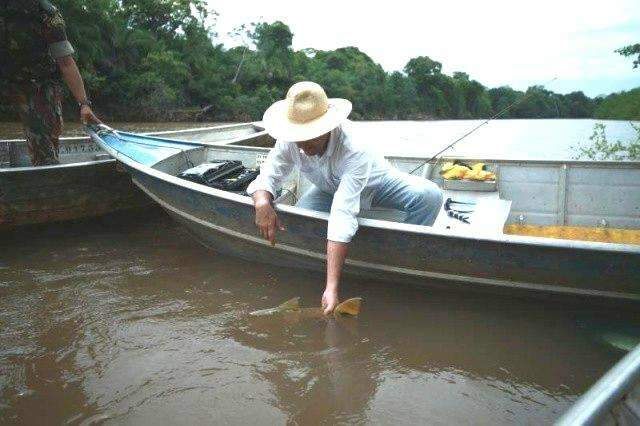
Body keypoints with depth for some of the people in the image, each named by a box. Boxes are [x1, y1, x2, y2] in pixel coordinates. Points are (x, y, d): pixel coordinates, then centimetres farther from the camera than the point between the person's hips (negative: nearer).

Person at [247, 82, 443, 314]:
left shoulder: (354, 150, -43)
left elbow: (343, 216, -52)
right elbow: (267, 176, -21)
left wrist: (332, 288, -56)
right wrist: (262, 202, -49)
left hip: (375, 184, -3)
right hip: (329, 190, 4)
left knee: (429, 195, -30)